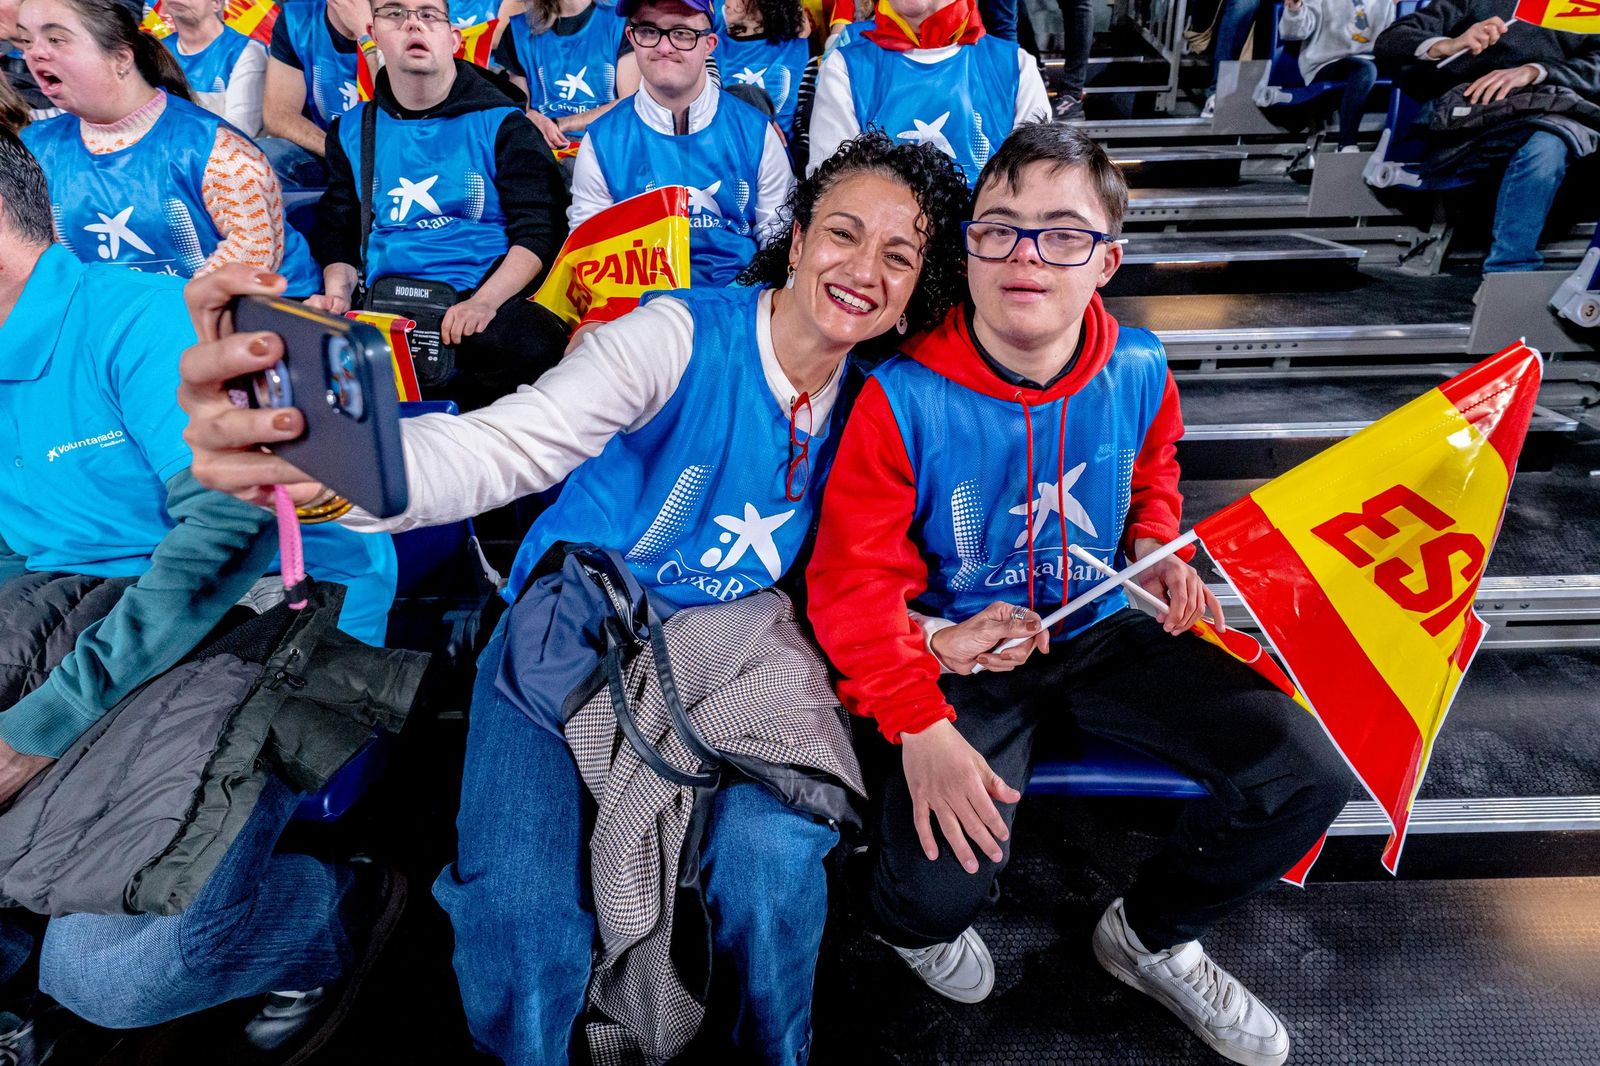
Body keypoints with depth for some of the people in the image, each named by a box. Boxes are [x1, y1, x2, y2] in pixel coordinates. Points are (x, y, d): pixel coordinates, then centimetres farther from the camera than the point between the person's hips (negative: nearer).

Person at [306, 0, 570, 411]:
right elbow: (338, 233, 23)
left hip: (485, 296, -1)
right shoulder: (352, 129, 17)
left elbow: (537, 232, -2)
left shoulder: (500, 122, 6)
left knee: (535, 346, -37)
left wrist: (484, 301, -17)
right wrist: (337, 291, 1)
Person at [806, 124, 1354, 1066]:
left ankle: (1152, 935, 23)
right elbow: (853, 581, -18)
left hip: (1100, 633, 5)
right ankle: (913, 921, 19)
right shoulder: (905, 398, -21)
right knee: (947, 876, -26)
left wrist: (1154, 545, -3)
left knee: (1307, 774, -5)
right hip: (962, 652, -4)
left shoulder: (1138, 370, -7)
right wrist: (917, 726, -28)